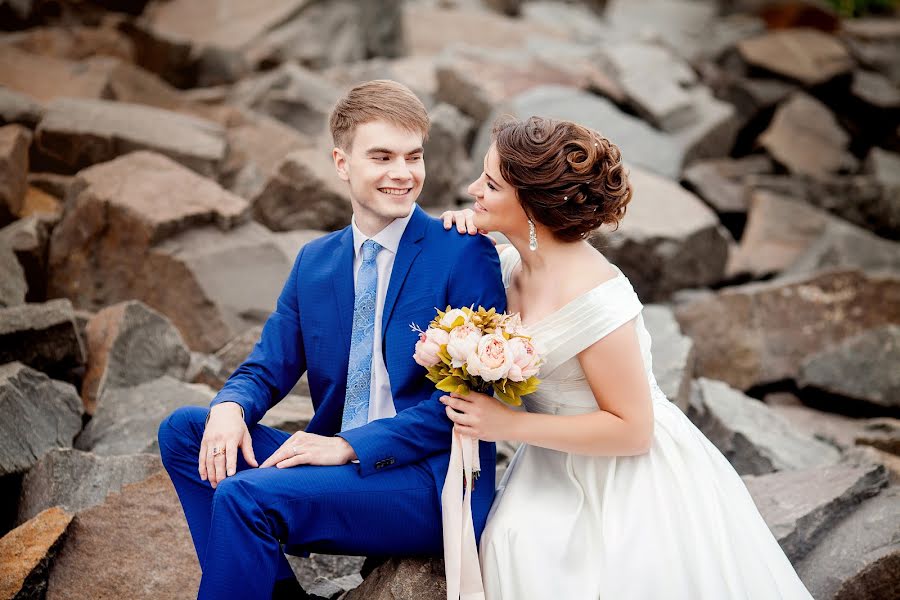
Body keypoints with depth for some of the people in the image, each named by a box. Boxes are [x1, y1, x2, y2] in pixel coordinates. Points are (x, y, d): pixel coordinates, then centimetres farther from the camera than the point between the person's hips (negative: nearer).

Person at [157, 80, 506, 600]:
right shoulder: (314, 262, 10)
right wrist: (230, 406, -12)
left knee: (245, 496, -25)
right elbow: (269, 367, 13)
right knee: (184, 429, -3)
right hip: (341, 461, 7)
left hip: (435, 482, -6)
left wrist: (352, 445, -19)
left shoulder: (466, 255, -9)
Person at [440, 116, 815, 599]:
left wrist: (510, 424, -23)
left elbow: (631, 429, -22)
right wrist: (458, 231, -3)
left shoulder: (593, 298, -27)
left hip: (628, 482, -7)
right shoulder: (513, 263, -4)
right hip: (559, 468, 7)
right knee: (517, 543, -11)